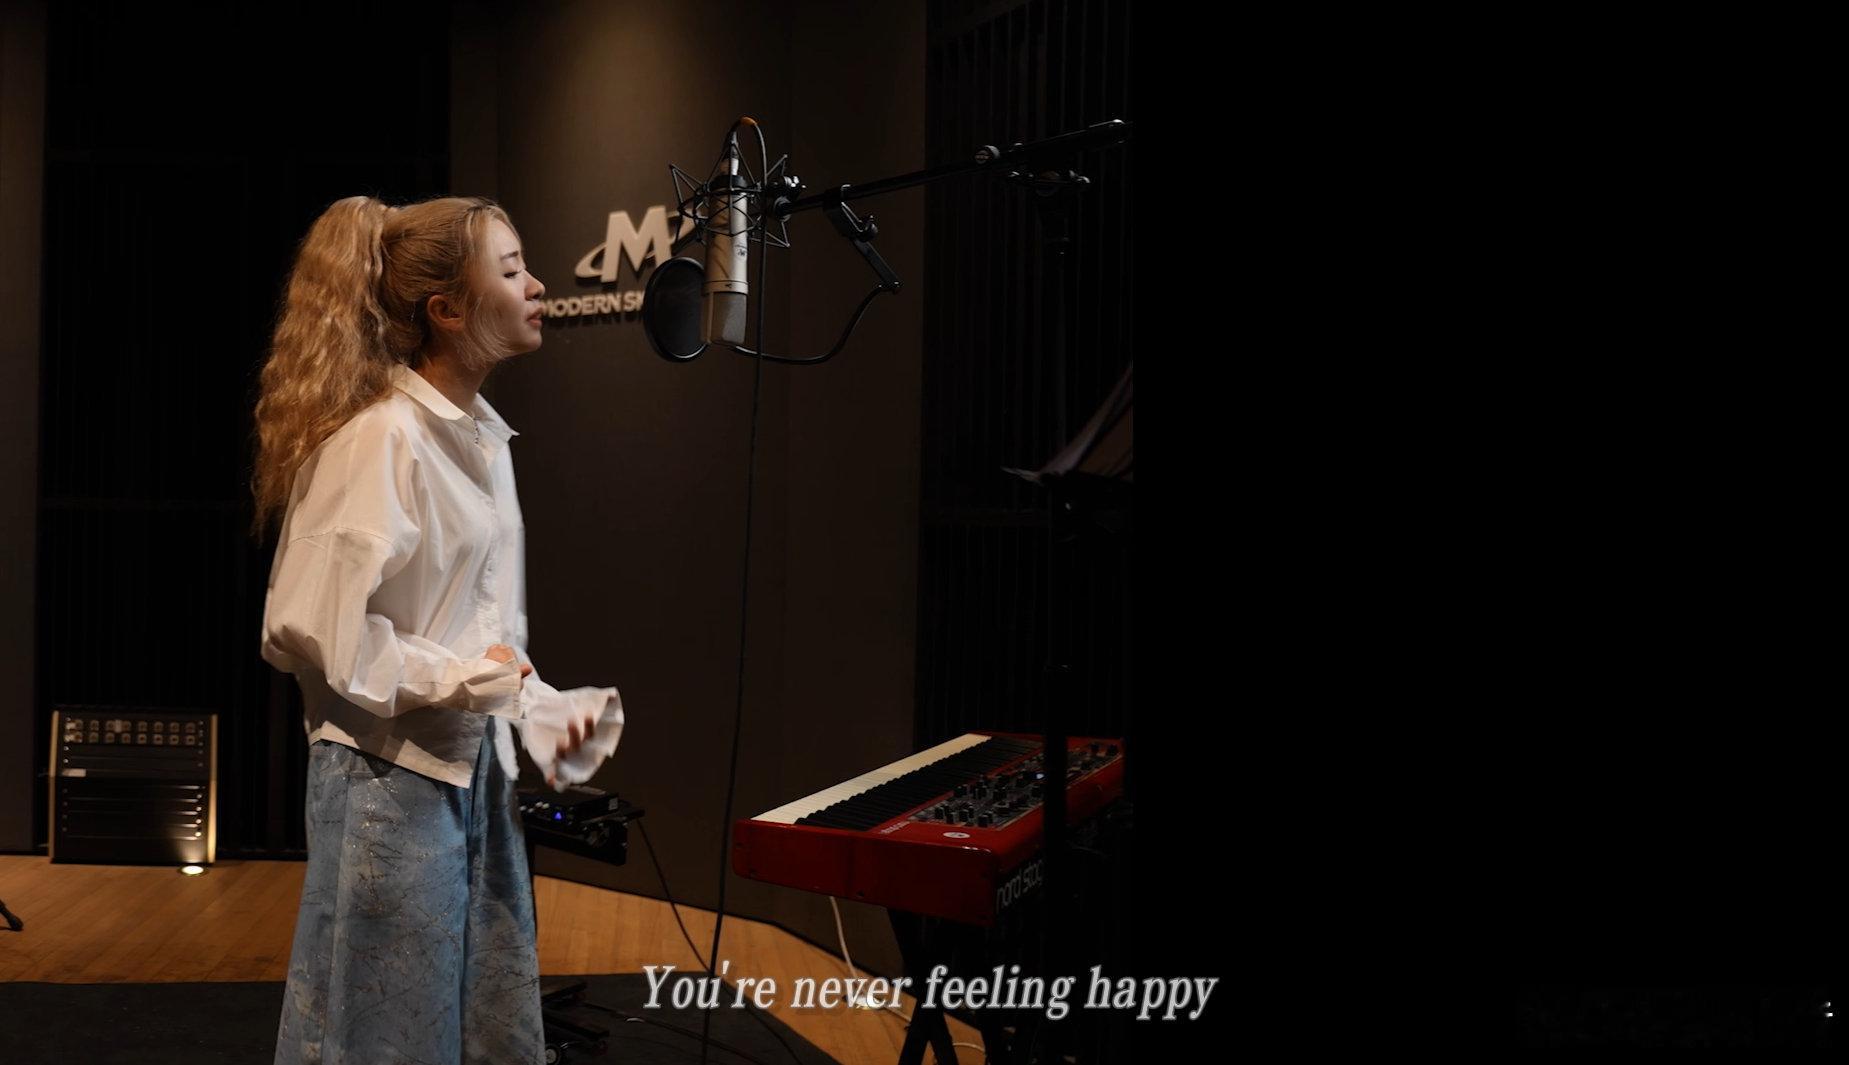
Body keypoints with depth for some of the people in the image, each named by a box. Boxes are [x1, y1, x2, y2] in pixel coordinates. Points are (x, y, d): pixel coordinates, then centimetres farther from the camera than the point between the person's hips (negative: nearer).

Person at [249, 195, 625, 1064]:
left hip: (479, 771, 9)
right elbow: (308, 628, -21)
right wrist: (459, 681, -16)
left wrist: (540, 709, 8)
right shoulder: (380, 437, -17)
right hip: (391, 780, -9)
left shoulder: (482, 436, 10)